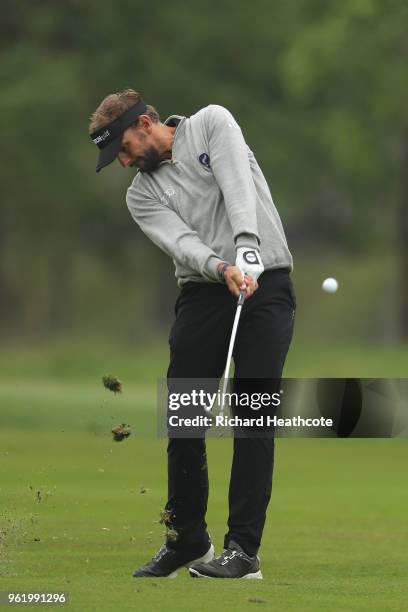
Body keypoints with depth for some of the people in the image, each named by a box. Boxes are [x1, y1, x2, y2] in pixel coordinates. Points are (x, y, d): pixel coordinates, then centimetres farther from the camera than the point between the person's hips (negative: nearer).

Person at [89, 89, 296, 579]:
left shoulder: (211, 124, 2)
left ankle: (243, 548, -9)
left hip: (265, 282, -4)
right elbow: (180, 240, -8)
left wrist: (247, 249, -30)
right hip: (203, 293, 4)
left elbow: (238, 185, -14)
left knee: (253, 416, -8)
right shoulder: (141, 194, 10)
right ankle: (188, 540, 14)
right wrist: (222, 268, -28)